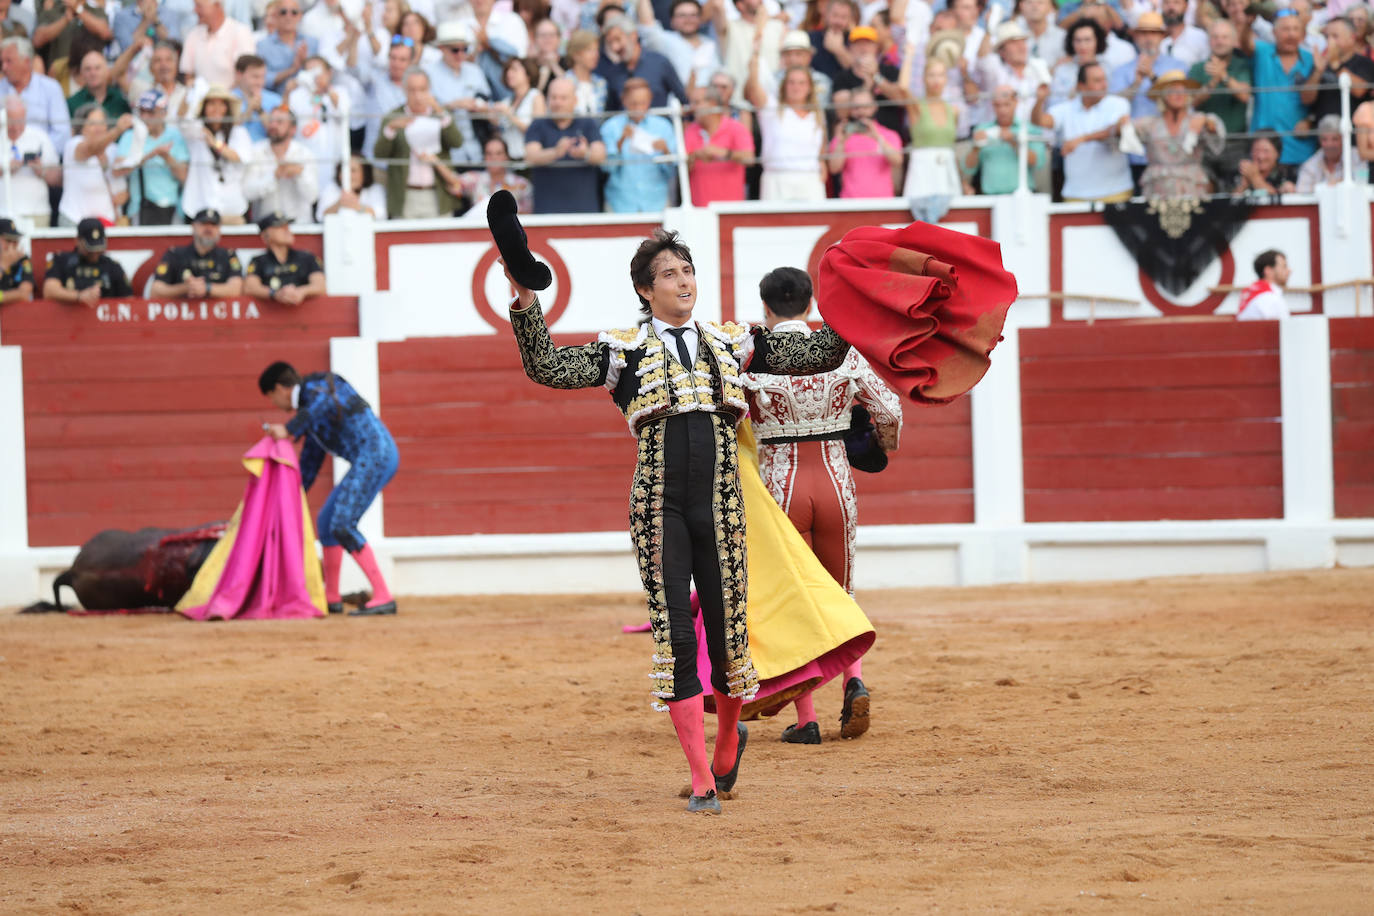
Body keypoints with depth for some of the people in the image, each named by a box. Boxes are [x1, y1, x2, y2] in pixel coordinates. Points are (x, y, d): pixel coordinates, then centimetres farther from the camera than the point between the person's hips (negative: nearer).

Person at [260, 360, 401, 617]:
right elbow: (310, 461, 33)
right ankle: (331, 599, 28)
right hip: (370, 460, 10)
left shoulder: (317, 387, -4)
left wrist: (290, 429, -28)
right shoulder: (309, 408, 25)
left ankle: (383, 597, -20)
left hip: (375, 453, -10)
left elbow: (325, 403, -31)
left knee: (342, 526, -17)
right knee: (327, 520, 18)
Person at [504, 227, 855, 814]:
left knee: (728, 633, 3)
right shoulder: (624, 351, 5)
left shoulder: (730, 343, 13)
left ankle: (728, 740, 34)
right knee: (674, 638, -7)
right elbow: (546, 367, -6)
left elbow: (820, 353, 15)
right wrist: (526, 301, -17)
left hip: (719, 506, 2)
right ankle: (701, 780, -1)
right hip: (659, 506, -2)